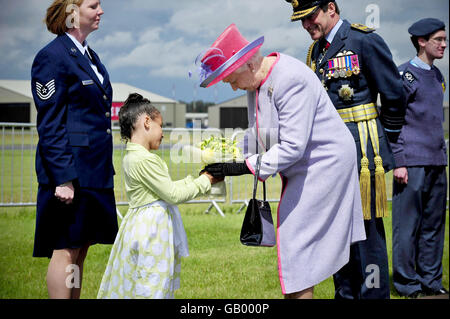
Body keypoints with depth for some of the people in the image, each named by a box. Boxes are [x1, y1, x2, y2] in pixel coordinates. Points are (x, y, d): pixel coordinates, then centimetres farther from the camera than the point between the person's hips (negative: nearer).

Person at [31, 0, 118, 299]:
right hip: (71, 172, -9)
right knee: (66, 250, -4)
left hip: (95, 171, 9)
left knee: (81, 249, 11)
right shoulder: (53, 56, -11)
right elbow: (50, 125, -14)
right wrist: (63, 179, -19)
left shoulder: (89, 55, 16)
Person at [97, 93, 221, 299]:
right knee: (151, 290, -6)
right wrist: (204, 182, -6)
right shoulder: (145, 160, -21)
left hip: (143, 226, 10)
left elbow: (168, 188, 15)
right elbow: (173, 194, -17)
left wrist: (196, 180, 12)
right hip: (152, 229, -10)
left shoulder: (131, 157, 11)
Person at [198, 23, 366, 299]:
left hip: (324, 161, -9)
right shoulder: (256, 82, 4)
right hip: (303, 167, 9)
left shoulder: (291, 80, -25)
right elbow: (257, 133, 13)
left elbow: (292, 146, -28)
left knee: (296, 242, -9)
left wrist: (247, 167, -25)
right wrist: (238, 161, -4)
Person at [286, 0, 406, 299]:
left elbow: (394, 95, -5)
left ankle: (374, 293, 2)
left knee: (367, 229, -5)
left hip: (361, 151, -8)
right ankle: (345, 293, 22)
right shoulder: (316, 51, 14)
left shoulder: (364, 41, -9)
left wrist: (385, 138, 3)